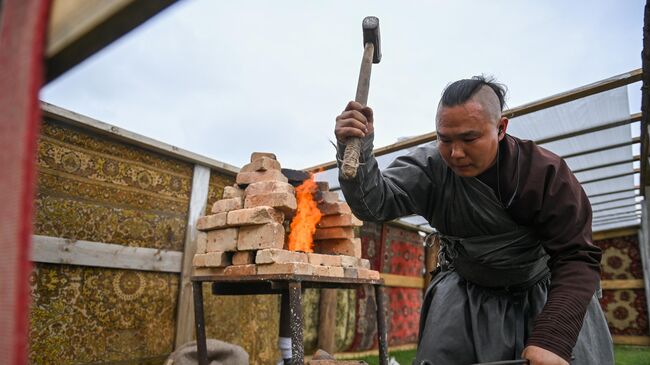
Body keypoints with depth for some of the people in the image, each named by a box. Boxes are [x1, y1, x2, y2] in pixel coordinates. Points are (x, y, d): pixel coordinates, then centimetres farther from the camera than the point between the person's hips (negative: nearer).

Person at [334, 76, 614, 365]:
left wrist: (551, 340, -35)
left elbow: (577, 258, -23)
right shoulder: (430, 167, -20)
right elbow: (375, 202, -29)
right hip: (465, 296, 1)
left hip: (543, 294, 0)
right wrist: (357, 149, -48)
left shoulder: (544, 172, -23)